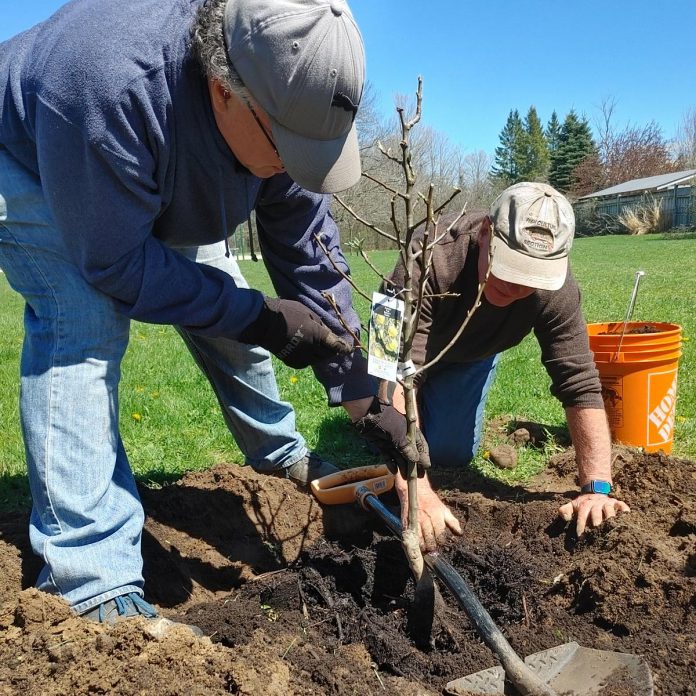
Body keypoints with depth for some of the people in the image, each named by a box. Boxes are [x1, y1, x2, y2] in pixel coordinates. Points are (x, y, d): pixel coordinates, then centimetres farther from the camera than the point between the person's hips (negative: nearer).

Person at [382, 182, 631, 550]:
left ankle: (441, 405, 28)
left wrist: (596, 489, -42)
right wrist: (415, 489, -58)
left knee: (450, 453, -5)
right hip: (408, 335, -2)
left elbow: (581, 386, -32)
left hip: (472, 353, 2)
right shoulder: (430, 262, -45)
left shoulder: (556, 290, -34)